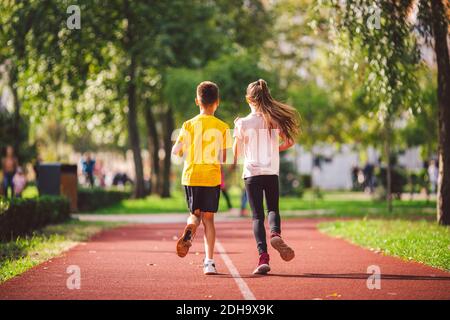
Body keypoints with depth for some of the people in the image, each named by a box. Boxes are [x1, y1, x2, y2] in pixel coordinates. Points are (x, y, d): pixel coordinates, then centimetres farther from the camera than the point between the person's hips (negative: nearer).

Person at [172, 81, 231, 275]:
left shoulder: (190, 125, -1)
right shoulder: (223, 127, -1)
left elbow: (175, 151, -4)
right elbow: (224, 158, -2)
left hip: (191, 177, 0)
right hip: (212, 178, 0)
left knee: (195, 214, 16)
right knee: (208, 217, 5)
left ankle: (190, 229, -20)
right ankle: (209, 261, -3)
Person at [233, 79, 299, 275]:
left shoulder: (243, 123, -6)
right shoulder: (275, 120, 1)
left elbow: (236, 152, 0)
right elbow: (289, 142, 2)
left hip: (252, 173, -2)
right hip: (272, 172, 2)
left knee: (257, 216, 2)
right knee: (273, 209, 17)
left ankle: (263, 257, -12)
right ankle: (275, 233, -16)